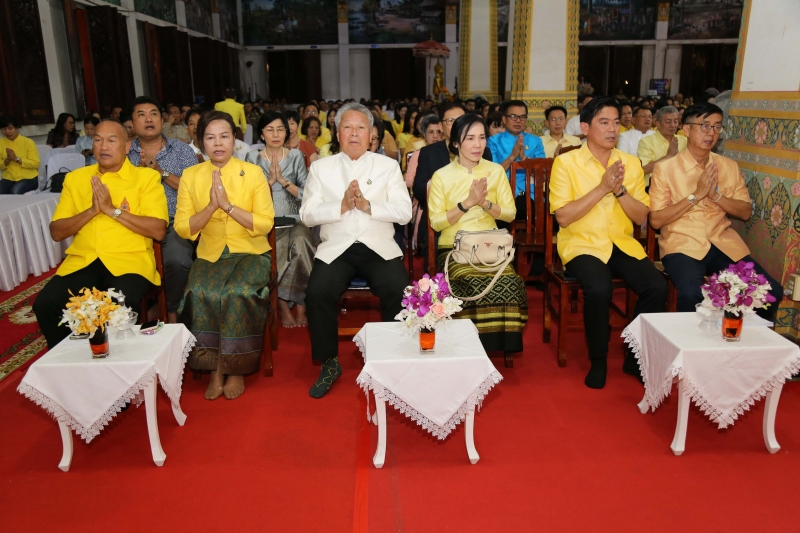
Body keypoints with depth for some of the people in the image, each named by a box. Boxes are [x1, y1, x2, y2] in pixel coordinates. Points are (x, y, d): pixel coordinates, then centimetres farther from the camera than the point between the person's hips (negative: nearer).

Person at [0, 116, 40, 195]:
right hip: (8, 178, 3)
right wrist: (7, 160, -14)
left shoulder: (28, 142, -3)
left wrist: (16, 159, -18)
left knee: (15, 191, -33)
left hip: (28, 178, -3)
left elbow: (35, 164, -9)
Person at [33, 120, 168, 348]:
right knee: (44, 304, -21)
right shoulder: (75, 178, 16)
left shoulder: (146, 177, 5)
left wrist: (113, 210, -11)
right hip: (82, 260, 4)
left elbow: (159, 231, -6)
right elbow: (56, 232, 10)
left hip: (130, 259, -4)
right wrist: (92, 210, -6)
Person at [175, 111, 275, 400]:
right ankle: (215, 368, -11)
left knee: (239, 292, -32)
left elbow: (265, 224, -7)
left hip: (251, 253, -2)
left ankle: (235, 369, -10)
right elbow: (182, 228, 1)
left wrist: (228, 204, -17)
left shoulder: (253, 172, 0)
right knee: (199, 293, -29)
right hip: (209, 255, 2)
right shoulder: (190, 176, 6)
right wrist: (211, 206, -15)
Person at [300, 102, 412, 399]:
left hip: (379, 248, 0)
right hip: (335, 249, 1)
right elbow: (307, 215, 2)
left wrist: (367, 204, -15)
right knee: (317, 293, -26)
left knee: (399, 291, -28)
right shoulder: (321, 168, 12)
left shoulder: (388, 166, 10)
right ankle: (329, 363, -4)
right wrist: (341, 206, -13)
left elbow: (405, 212, -1)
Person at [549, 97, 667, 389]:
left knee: (657, 287, -20)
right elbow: (563, 217, -13)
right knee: (599, 290, -32)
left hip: (622, 243, 4)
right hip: (582, 244, -4)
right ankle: (598, 362, -5)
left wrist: (619, 189, -12)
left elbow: (641, 216, 4)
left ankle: (636, 357, 5)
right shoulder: (566, 162, -4)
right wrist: (602, 188, -17)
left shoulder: (631, 163, 9)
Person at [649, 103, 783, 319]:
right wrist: (696, 195, -14)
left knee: (771, 291, -12)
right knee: (692, 295, -33)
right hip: (682, 244, -4)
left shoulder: (729, 166, 12)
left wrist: (716, 194, -9)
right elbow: (656, 220, -7)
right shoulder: (665, 168, -2)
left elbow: (745, 212, 9)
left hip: (723, 242, 5)